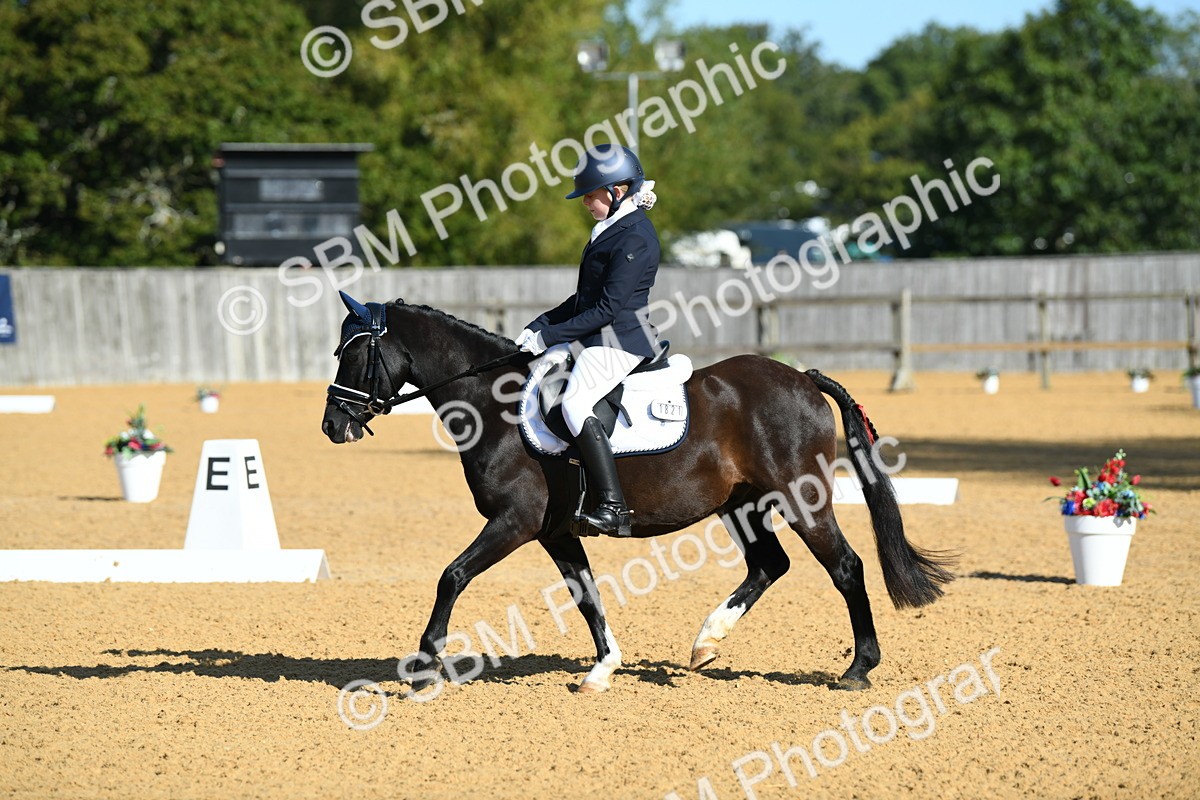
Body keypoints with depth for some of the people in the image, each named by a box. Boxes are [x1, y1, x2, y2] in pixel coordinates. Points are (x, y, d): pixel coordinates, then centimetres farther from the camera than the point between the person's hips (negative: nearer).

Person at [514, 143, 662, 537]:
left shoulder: (635, 238, -16)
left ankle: (613, 507, -33)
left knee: (576, 404, -28)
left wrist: (550, 336, -18)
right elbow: (585, 297, 21)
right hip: (596, 339, 11)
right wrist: (539, 325, 10)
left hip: (620, 341, -11)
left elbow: (608, 308, -20)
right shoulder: (611, 229, 16)